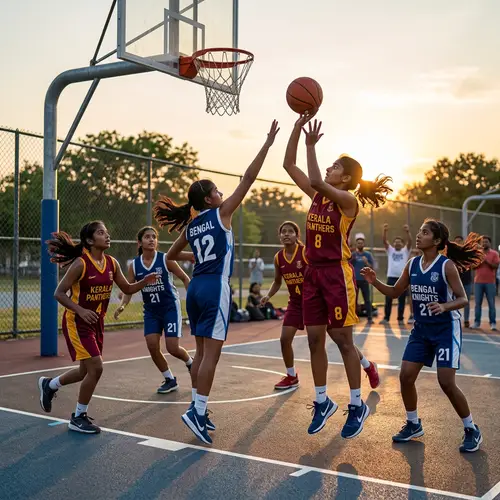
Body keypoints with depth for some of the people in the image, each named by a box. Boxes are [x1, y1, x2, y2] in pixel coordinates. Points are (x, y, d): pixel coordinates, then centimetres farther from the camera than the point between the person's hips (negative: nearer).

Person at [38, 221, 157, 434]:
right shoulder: (80, 264, -19)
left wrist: (145, 281, -10)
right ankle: (79, 418, 7)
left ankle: (49, 384, 43)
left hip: (96, 322, 7)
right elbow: (59, 293, -17)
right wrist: (81, 310, -31)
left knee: (87, 370, 17)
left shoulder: (112, 263, 0)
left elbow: (127, 288, 9)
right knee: (95, 368, -12)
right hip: (77, 322, -7)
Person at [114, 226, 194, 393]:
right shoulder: (134, 265, -2)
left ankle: (190, 362, 27)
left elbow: (185, 278, -4)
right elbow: (128, 290, 1)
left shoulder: (165, 259, -11)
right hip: (151, 311, 4)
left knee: (172, 348, -8)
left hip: (170, 307, -3)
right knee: (152, 345, -8)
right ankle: (170, 380, 13)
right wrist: (122, 306, -18)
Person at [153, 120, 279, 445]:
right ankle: (197, 411, -10)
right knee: (212, 353, -7)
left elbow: (170, 257, 25)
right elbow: (248, 179, -5)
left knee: (202, 352, 12)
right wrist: (268, 143, -2)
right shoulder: (220, 213, -3)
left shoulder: (191, 225, 14)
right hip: (215, 287, -7)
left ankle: (199, 409, 16)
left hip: (196, 287, 7)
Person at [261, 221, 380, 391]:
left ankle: (369, 367, 20)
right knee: (284, 339, -5)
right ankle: (291, 376, 18)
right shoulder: (278, 258, -2)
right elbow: (277, 282, 12)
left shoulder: (307, 252, -18)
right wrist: (268, 296, -2)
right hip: (296, 303, 5)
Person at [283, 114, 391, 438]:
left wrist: (312, 144, -19)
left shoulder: (348, 200, -10)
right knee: (315, 339, 9)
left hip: (337, 273, -7)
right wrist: (298, 128, 2)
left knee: (343, 340, 0)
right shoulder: (317, 195, 10)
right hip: (314, 273, 7)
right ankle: (322, 401, 21)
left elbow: (316, 181, -28)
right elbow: (289, 165, 10)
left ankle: (357, 405, 13)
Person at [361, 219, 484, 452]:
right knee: (406, 376, 1)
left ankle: (472, 430, 11)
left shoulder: (447, 265, -16)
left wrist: (444, 306, -34)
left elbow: (463, 299, -14)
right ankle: (413, 424, 22)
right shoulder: (412, 264, 1)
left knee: (446, 383, -9)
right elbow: (395, 292, 11)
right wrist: (374, 282, -6)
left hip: (446, 329, -6)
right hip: (421, 329, 6)